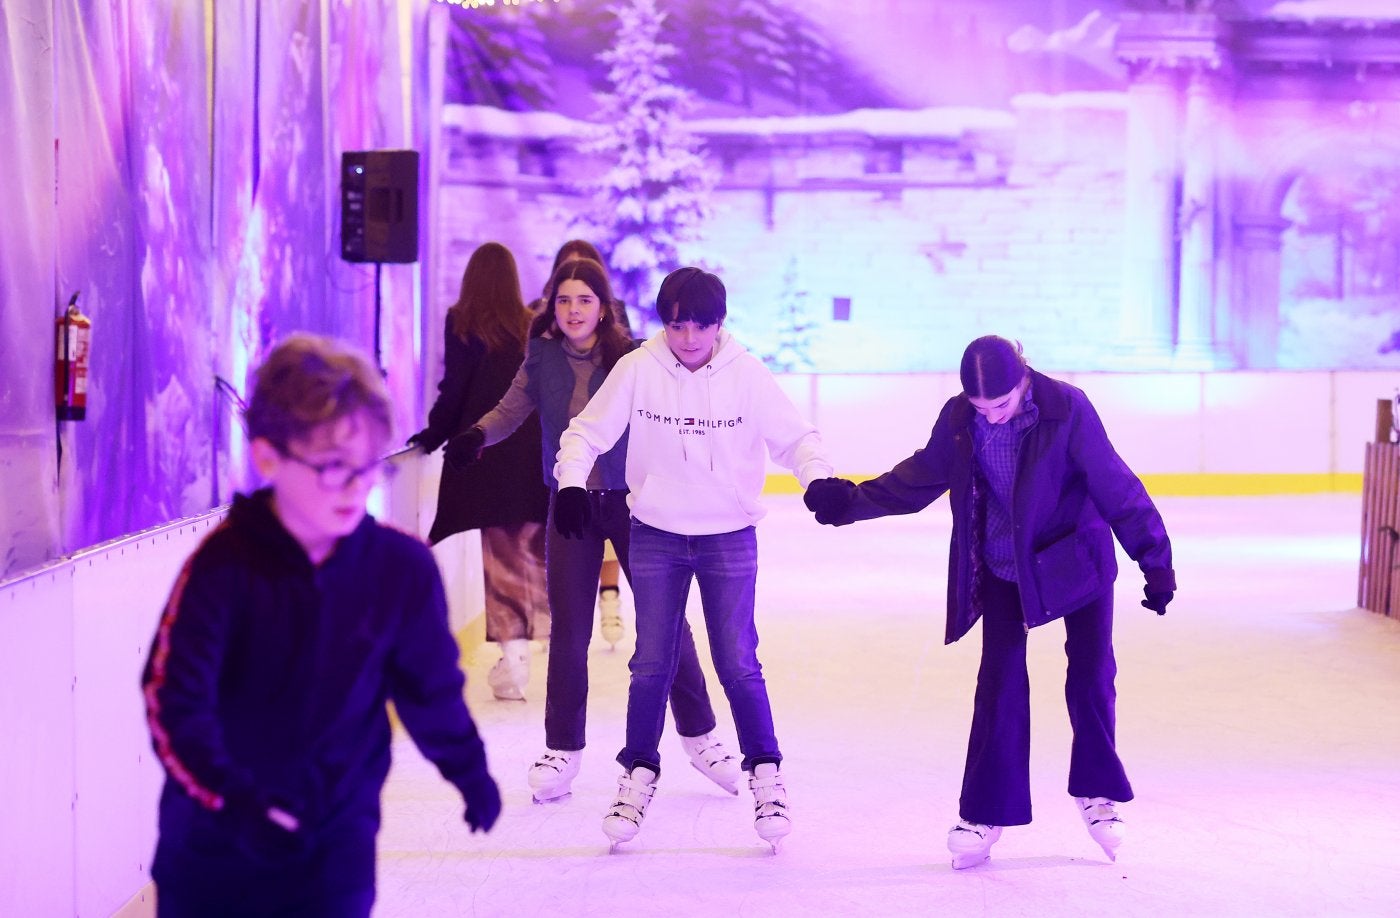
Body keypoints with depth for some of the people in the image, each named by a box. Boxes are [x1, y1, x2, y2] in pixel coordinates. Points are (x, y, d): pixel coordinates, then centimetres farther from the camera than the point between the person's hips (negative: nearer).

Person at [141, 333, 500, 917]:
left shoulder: (403, 569, -8)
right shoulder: (223, 564, -15)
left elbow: (432, 687, 8)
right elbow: (172, 699, -21)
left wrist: (469, 772, 21)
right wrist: (236, 800, -33)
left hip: (334, 847, 1)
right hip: (213, 844, 0)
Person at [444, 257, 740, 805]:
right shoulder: (543, 360, 0)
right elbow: (510, 411, 6)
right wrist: (475, 436, -14)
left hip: (632, 501, -2)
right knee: (568, 629, 3)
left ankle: (699, 736, 19)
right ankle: (562, 750, 15)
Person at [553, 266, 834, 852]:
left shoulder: (747, 375, -8)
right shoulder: (637, 370, -7)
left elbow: (795, 438, -4)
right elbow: (587, 433, -1)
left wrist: (819, 477, -23)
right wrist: (571, 482, -18)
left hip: (730, 539, -1)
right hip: (656, 538, 1)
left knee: (738, 664, -3)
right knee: (651, 665, 4)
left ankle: (766, 775, 14)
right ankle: (638, 776, 19)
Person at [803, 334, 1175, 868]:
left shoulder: (1067, 409, -24)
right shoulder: (958, 419, -14)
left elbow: (1115, 485, -21)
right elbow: (923, 475, 1)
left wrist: (1155, 559, -21)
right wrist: (853, 500, -5)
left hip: (1078, 558, -2)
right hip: (1002, 567, 2)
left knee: (1091, 675, 1)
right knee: (1000, 681, -3)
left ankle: (1097, 793, 22)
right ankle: (987, 812, 4)